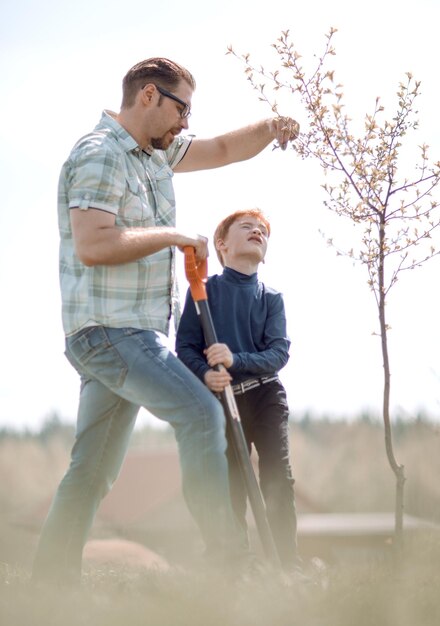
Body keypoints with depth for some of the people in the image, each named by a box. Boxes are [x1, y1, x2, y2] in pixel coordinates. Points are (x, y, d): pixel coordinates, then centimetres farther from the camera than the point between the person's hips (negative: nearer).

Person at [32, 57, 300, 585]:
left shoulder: (156, 153, 17)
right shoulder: (99, 155, -12)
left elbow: (223, 150, 26)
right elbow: (92, 245, -24)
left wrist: (268, 129, 6)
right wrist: (173, 236, -16)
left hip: (128, 334, 10)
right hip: (109, 330, -10)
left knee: (93, 472, 9)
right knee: (201, 413, -17)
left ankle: (50, 581, 12)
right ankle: (225, 557, -18)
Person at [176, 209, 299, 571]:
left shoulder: (272, 298, 4)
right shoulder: (205, 290, 0)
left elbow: (279, 353, -7)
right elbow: (185, 347, -4)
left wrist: (236, 360, -24)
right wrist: (206, 374, -24)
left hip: (267, 394, 1)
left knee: (279, 479, -11)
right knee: (231, 487, 3)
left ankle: (289, 566, -8)